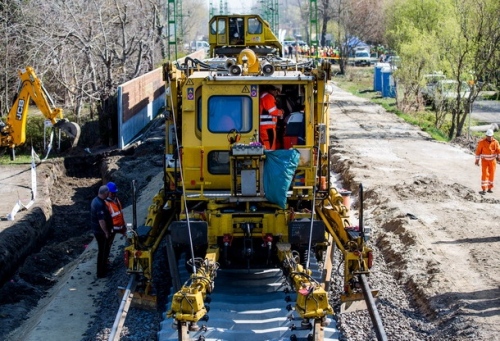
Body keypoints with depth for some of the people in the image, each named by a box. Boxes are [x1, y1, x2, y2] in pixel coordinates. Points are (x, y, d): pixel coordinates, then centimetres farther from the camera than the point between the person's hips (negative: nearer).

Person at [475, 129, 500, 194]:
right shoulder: (482, 142, -13)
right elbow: (478, 151, -7)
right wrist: (477, 160, -7)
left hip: (492, 161, 3)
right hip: (484, 160, -3)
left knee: (491, 174, 6)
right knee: (484, 174, -11)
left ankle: (489, 188, 20)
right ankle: (484, 190, -12)